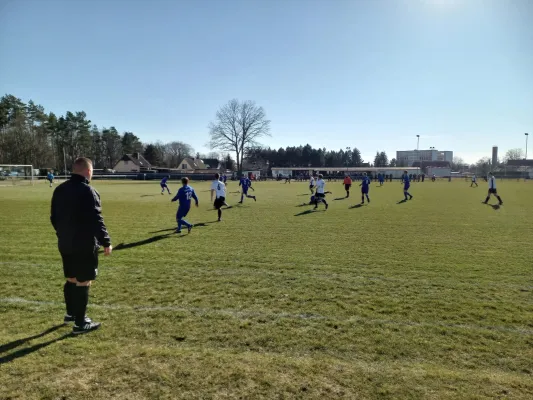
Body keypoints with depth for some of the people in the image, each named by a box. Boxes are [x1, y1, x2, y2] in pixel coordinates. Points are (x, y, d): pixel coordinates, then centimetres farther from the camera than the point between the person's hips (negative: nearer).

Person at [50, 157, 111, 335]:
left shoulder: (59, 190, 8)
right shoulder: (88, 191, -19)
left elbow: (54, 218, 15)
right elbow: (96, 221, -21)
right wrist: (106, 242, -13)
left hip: (65, 244, 9)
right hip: (85, 246, -8)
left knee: (71, 279, 22)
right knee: (83, 283, 1)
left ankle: (71, 313, 37)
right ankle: (80, 323, 9)